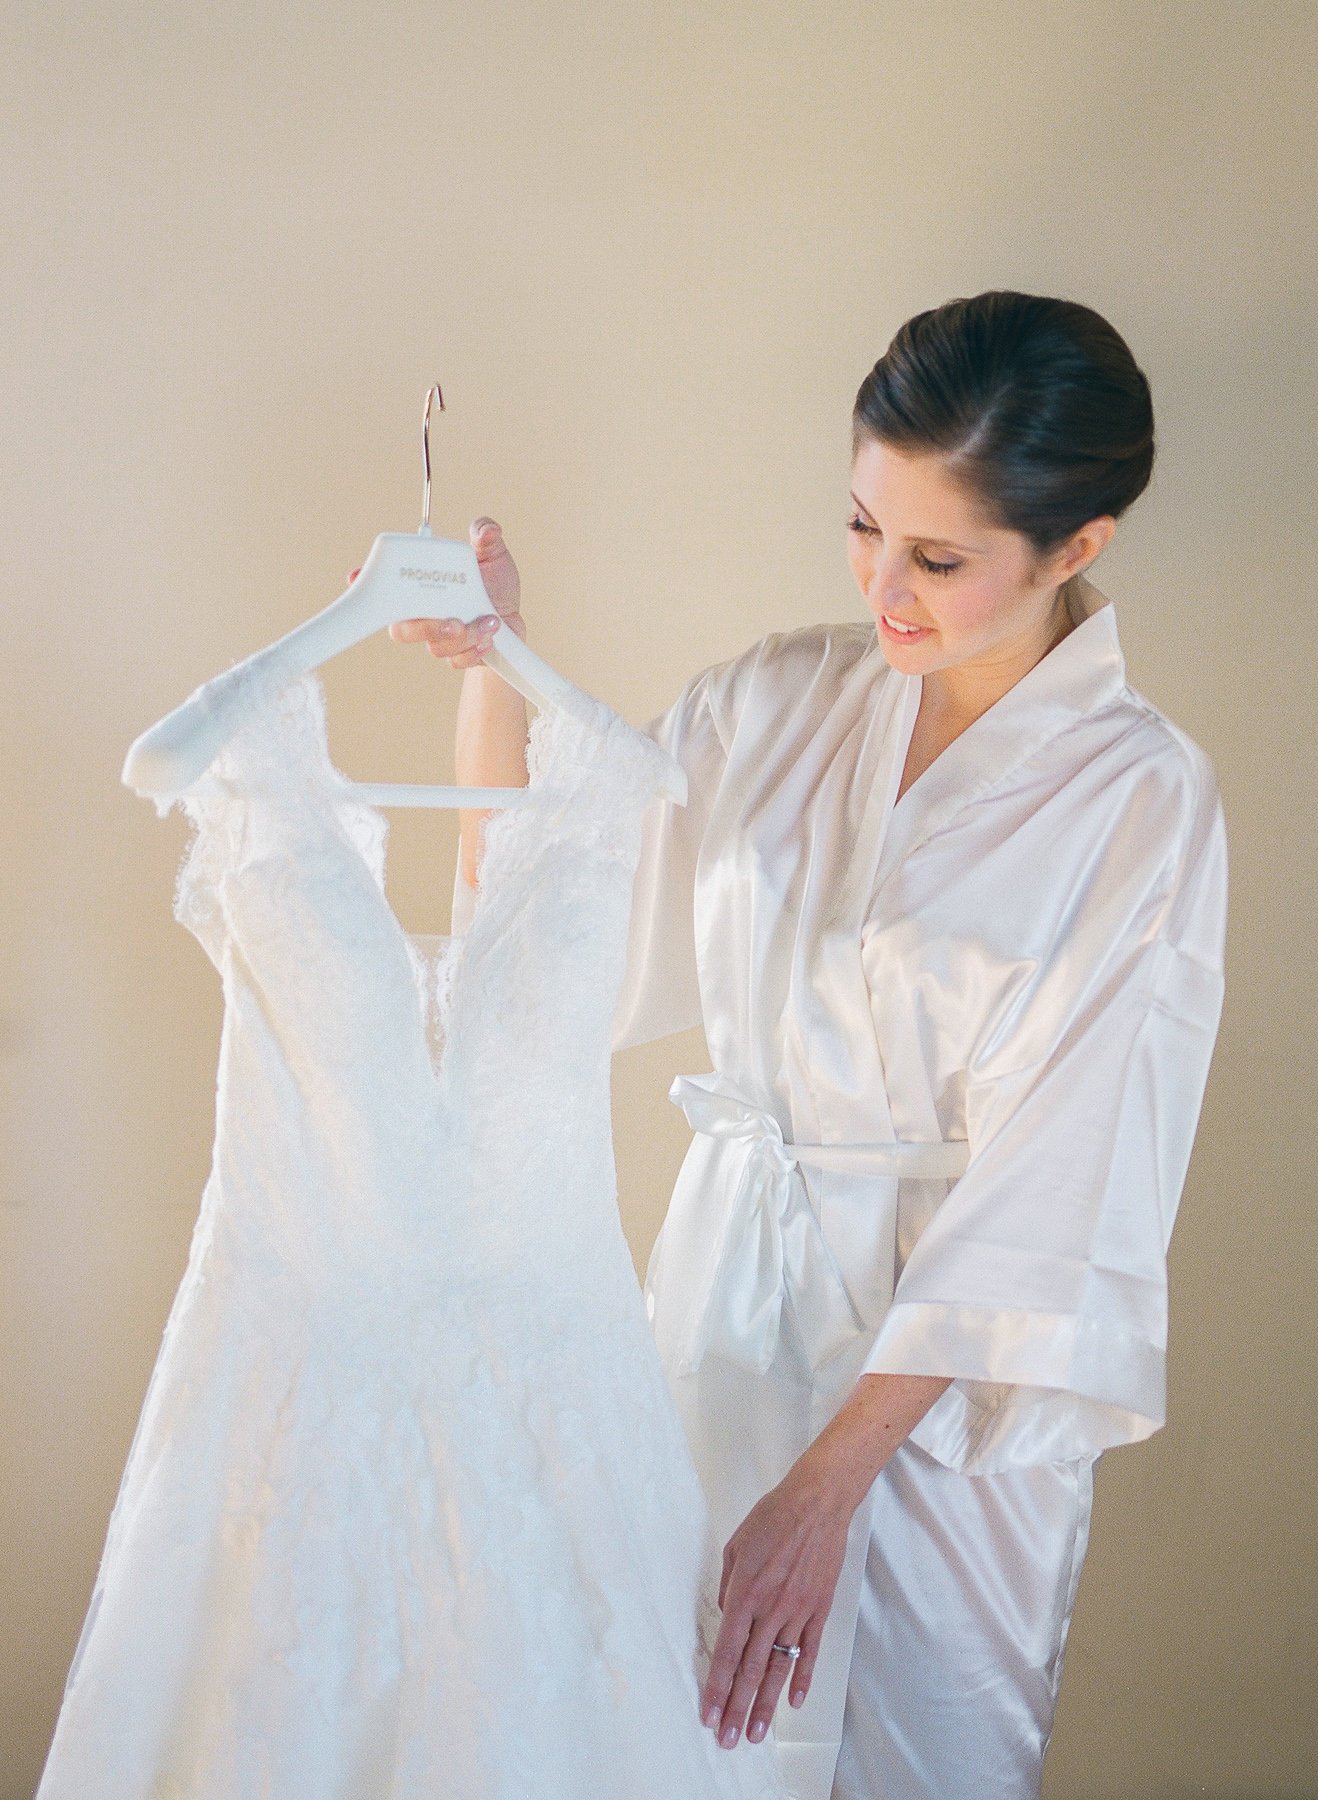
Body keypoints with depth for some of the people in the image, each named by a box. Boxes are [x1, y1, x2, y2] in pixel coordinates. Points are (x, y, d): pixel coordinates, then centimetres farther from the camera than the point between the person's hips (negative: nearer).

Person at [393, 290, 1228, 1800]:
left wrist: (826, 1484, -19)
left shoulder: (1142, 798, -12)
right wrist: (492, 675, -10)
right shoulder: (768, 702, 0)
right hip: (723, 1281, 3)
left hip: (951, 1368, -3)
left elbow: (1046, 1199, -16)